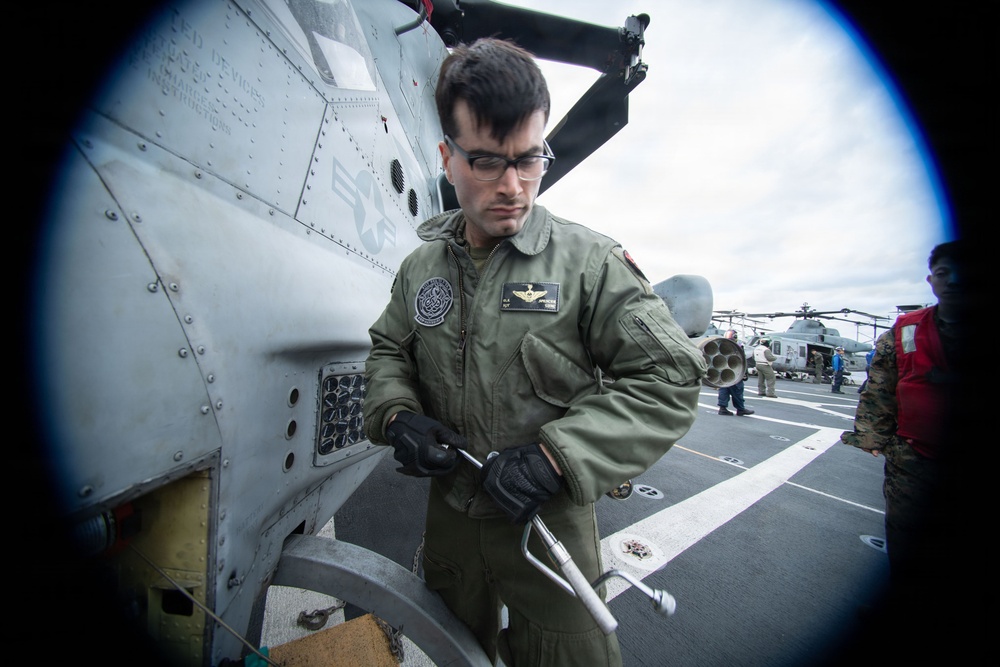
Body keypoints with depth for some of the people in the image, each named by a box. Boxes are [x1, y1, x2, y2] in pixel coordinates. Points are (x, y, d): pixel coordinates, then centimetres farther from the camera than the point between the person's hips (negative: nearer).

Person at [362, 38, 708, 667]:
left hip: (552, 524, -4)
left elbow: (672, 375, -17)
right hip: (449, 515, 5)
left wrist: (557, 456, -25)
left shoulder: (588, 260, -16)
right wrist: (397, 415, -11)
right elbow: (388, 350, 10)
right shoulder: (421, 267, -2)